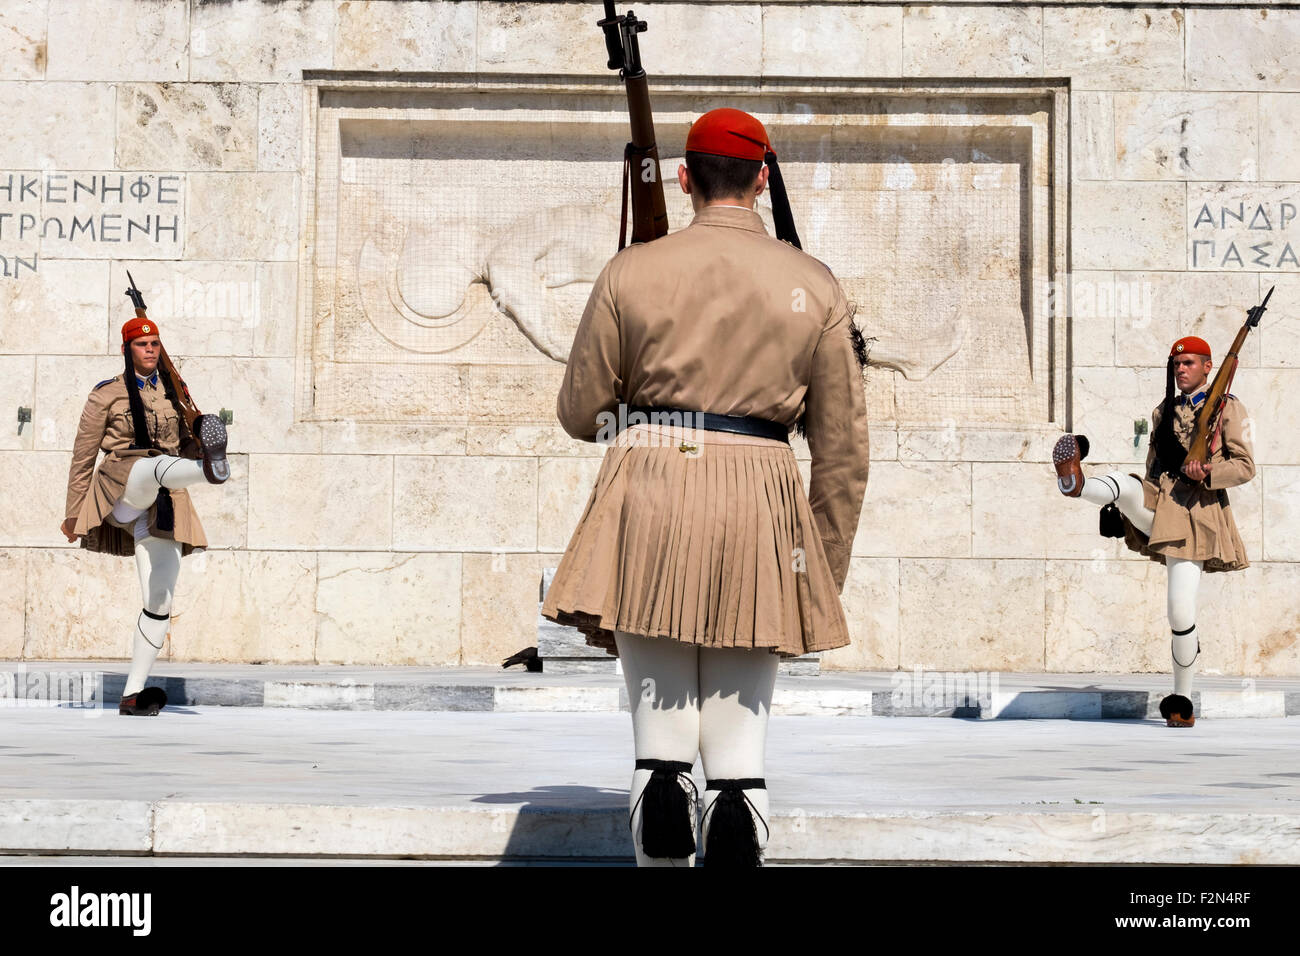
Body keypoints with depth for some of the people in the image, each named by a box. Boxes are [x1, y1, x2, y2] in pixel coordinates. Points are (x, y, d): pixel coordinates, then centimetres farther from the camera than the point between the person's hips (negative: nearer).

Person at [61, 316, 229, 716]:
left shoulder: (175, 391, 17)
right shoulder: (107, 394, 6)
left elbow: (184, 448, 21)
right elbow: (83, 456, 10)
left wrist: (197, 443, -4)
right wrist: (72, 515, 12)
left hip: (164, 503, 4)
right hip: (121, 488, -4)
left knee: (160, 601, -4)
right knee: (153, 466, -39)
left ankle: (132, 694, -1)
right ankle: (210, 470, -75)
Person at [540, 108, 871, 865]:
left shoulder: (631, 272, 3)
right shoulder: (816, 287, 6)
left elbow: (580, 414, 9)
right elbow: (844, 451, 6)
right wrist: (825, 578, 13)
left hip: (649, 499, 0)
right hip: (758, 513, 0)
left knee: (661, 747, 4)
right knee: (740, 753, 3)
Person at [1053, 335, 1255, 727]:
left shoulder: (1228, 408, 4)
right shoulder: (1164, 412, 18)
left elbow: (1245, 467, -2)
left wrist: (1207, 473, -20)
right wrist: (1128, 508, 22)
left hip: (1196, 514, -5)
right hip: (1156, 502, 5)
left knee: (1181, 613, -10)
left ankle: (1182, 701, 1)